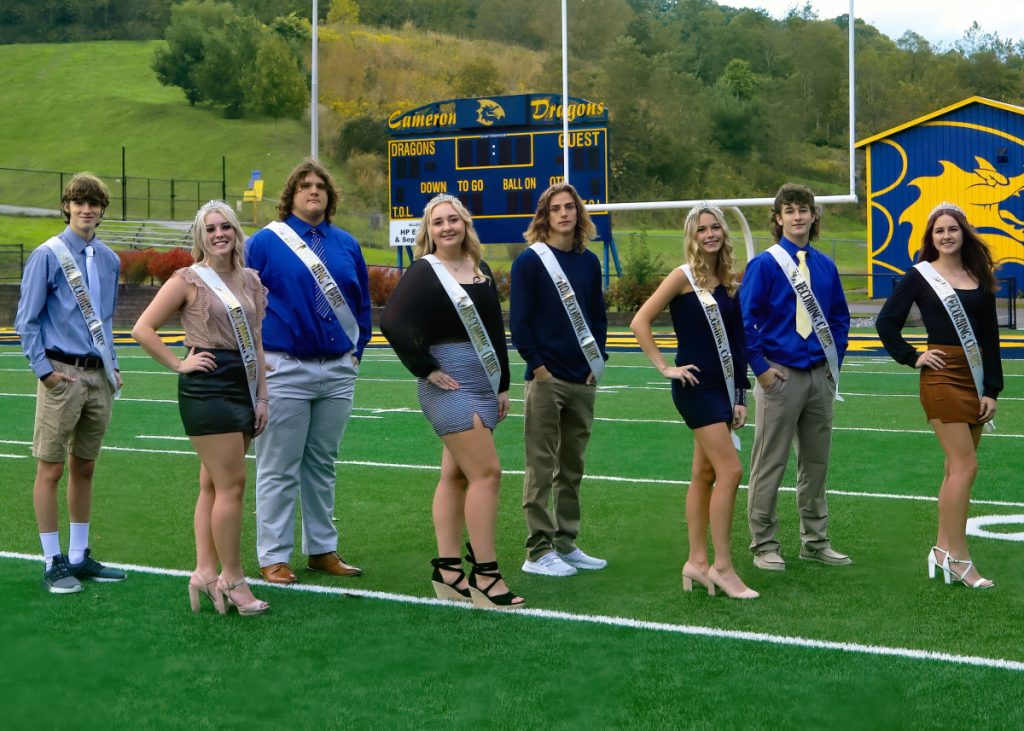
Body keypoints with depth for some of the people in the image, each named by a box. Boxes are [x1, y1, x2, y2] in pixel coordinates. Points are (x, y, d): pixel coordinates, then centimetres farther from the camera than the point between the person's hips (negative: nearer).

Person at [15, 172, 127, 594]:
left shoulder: (109, 260, 10)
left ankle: (80, 557, 22)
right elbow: (26, 320, -4)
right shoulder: (48, 255, -6)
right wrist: (43, 369, -10)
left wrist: (113, 365, 13)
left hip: (100, 376, 6)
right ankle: (53, 563, 5)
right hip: (63, 374, -6)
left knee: (84, 467, 13)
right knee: (51, 468, -2)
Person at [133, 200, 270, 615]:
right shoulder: (189, 280, -4)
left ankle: (205, 572, 12)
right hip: (208, 388, -7)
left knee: (214, 484, 9)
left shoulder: (250, 281, 13)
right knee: (232, 484, -8)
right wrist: (180, 364, -8)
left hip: (243, 388, 7)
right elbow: (143, 329, -6)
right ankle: (232, 580, -2)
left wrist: (261, 397, 9)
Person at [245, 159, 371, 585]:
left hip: (338, 371, 4)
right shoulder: (266, 242, -2)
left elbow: (362, 304, 18)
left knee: (323, 466, 12)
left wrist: (357, 350, 11)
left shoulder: (346, 245, 10)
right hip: (285, 370, -4)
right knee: (279, 469, -1)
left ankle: (322, 550, 21)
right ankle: (274, 558, 5)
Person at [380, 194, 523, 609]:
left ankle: (447, 572, 15)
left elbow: (496, 330, 19)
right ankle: (485, 577, -7)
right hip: (451, 385, -7)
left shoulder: (481, 271, 13)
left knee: (455, 475, 10)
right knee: (486, 472, -12)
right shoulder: (423, 273, -8)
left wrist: (502, 385, 16)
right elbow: (392, 322, -19)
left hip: (483, 385, 7)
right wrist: (427, 370, -15)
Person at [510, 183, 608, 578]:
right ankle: (538, 552, 3)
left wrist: (597, 362, 6)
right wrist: (538, 367, -11)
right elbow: (519, 320, -7)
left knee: (572, 468, 11)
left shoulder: (589, 262, 11)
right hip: (546, 379, -6)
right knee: (541, 468, -2)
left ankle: (566, 545, 20)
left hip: (583, 380, 6)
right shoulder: (529, 261, -5)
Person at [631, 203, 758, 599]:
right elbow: (640, 322, -10)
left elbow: (734, 341, 14)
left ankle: (697, 562, 17)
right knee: (730, 471, -12)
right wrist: (665, 368, -12)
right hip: (697, 386, -7)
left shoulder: (727, 280, 11)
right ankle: (722, 566, -6)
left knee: (704, 474, 10)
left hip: (723, 386, 7)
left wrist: (739, 396, 12)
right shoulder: (684, 276, -8)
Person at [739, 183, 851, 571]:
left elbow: (840, 318, 18)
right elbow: (744, 320, -9)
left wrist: (835, 361, 8)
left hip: (820, 376, 5)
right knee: (769, 465, 0)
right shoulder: (764, 265, -7)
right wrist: (761, 368, -12)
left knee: (816, 462, 12)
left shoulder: (825, 266, 8)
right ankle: (764, 545, 8)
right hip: (782, 376, -5)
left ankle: (815, 541, 22)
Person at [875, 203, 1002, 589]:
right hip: (943, 378, -5)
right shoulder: (920, 276, -2)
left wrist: (992, 390, 4)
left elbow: (990, 337, 9)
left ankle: (943, 550, 18)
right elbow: (887, 322, 1)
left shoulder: (980, 278, 9)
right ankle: (958, 559, -7)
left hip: (976, 381, 5)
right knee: (965, 466, -11)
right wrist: (912, 357, -5)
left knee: (956, 468, 9)